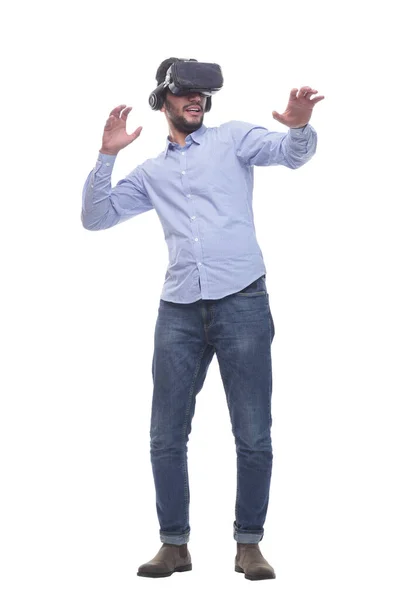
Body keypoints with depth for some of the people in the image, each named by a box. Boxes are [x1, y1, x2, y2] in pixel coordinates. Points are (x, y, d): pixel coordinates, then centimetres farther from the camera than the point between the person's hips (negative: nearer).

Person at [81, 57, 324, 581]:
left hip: (242, 302, -3)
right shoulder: (151, 173, 19)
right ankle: (174, 544, 15)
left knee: (254, 437, -2)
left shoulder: (232, 139, 10)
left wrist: (300, 128, -30)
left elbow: (291, 153, -6)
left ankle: (248, 545, 10)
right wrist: (107, 156, 2)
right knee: (166, 438, 4)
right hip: (179, 311, 3)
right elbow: (95, 218, 15)